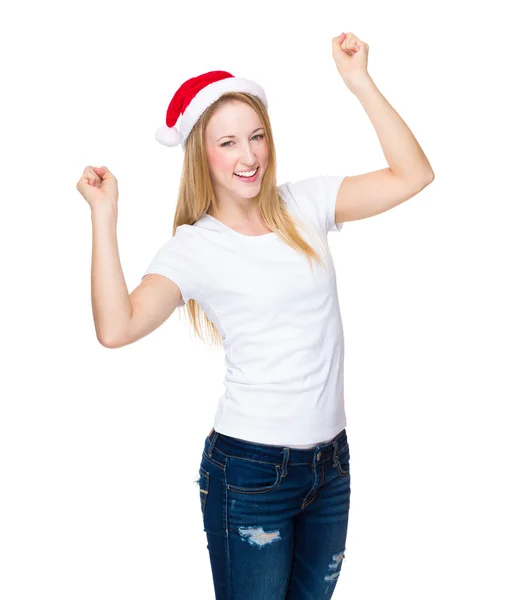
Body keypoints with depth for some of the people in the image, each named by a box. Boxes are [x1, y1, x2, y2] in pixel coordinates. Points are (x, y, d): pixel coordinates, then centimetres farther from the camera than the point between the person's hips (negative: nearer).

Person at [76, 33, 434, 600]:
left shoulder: (306, 204, 2)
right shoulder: (193, 248, -8)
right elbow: (116, 328, -22)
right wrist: (104, 215, -20)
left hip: (331, 460, 4)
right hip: (250, 469, -4)